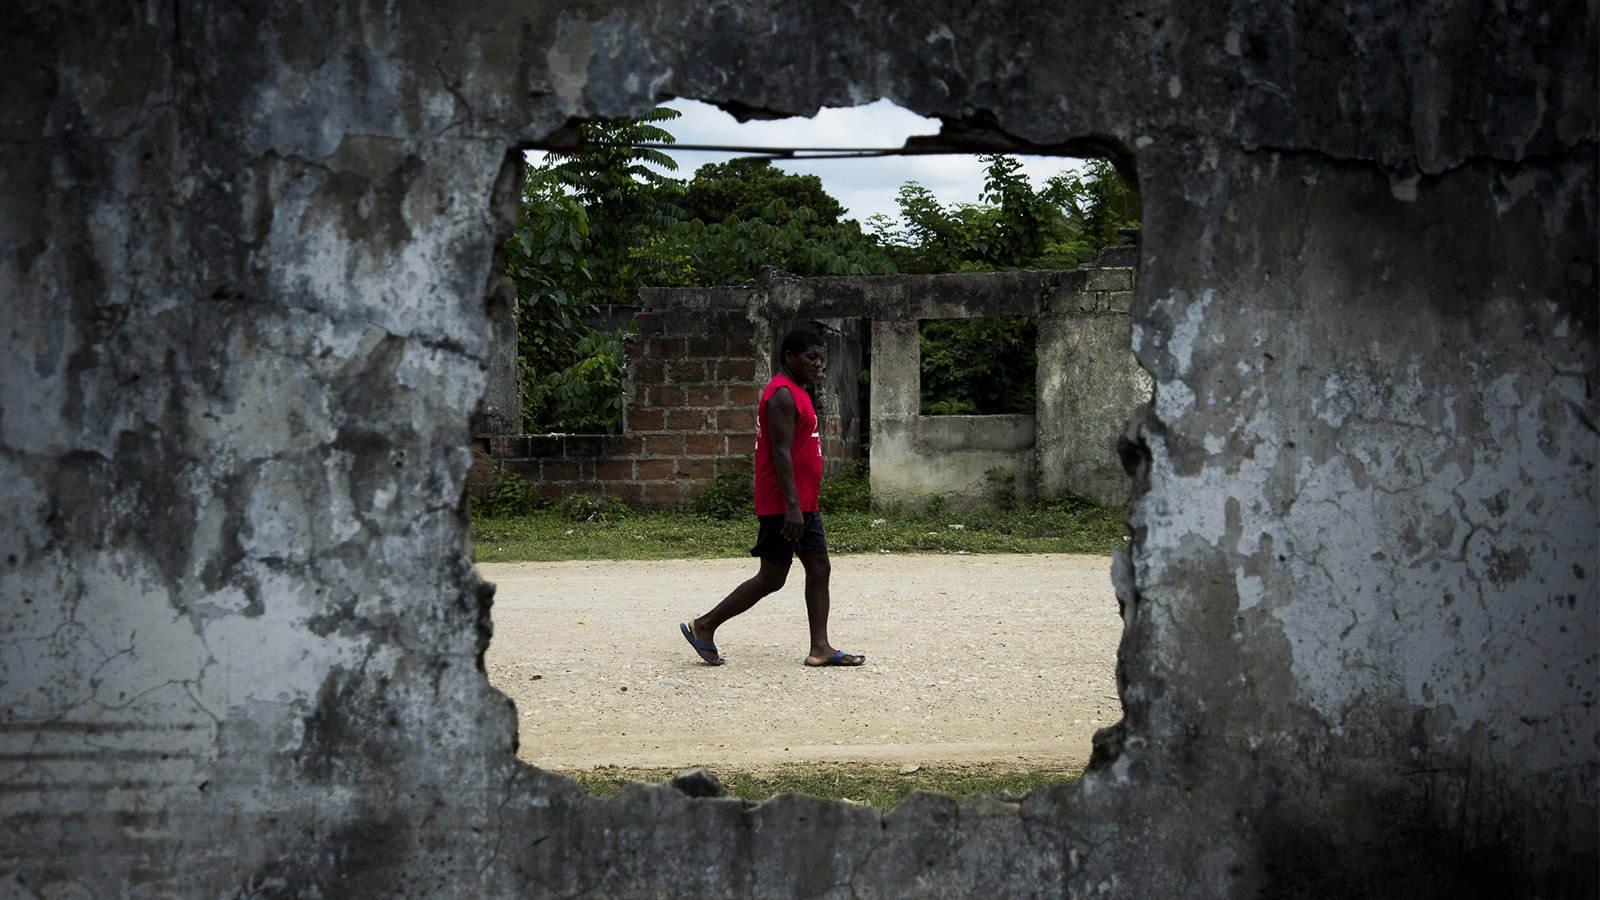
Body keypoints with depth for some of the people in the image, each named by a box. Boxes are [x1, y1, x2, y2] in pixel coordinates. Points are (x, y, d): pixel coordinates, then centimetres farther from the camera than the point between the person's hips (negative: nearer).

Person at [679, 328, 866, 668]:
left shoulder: (796, 393, 18)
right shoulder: (783, 394, -15)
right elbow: (781, 452, -21)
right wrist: (791, 506, -26)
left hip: (803, 505, 10)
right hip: (783, 506, -10)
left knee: (819, 569, 5)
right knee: (771, 578, -5)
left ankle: (820, 648, 6)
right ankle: (703, 627, 4)